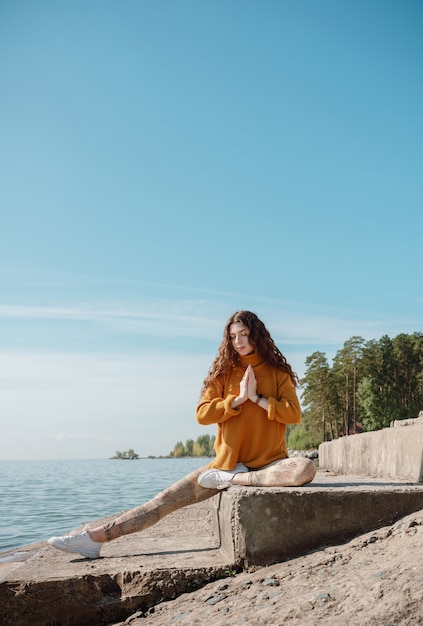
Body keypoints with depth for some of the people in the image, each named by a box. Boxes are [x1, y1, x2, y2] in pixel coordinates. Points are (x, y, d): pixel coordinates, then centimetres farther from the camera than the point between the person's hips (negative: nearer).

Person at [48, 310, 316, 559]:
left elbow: (294, 415, -9)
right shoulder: (224, 372, 5)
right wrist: (238, 399, -12)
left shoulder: (278, 373, 1)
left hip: (269, 464, -1)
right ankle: (95, 537, -8)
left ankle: (230, 479, -23)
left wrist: (257, 398, -13)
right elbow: (202, 414, -4)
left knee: (306, 468, -34)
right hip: (228, 462, 2)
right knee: (168, 499, -9)